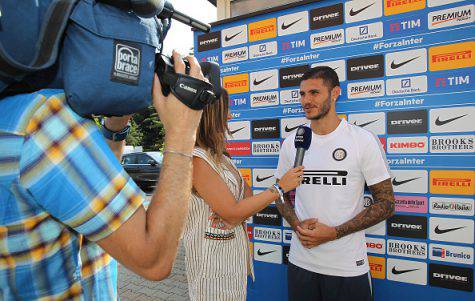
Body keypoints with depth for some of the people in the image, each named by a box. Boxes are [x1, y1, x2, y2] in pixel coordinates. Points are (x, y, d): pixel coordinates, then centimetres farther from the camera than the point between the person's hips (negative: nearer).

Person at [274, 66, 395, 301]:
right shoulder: (291, 143, 1)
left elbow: (386, 204, -7)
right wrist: (297, 225, -10)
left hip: (348, 266, -3)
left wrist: (333, 233, -16)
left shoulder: (364, 141, -9)